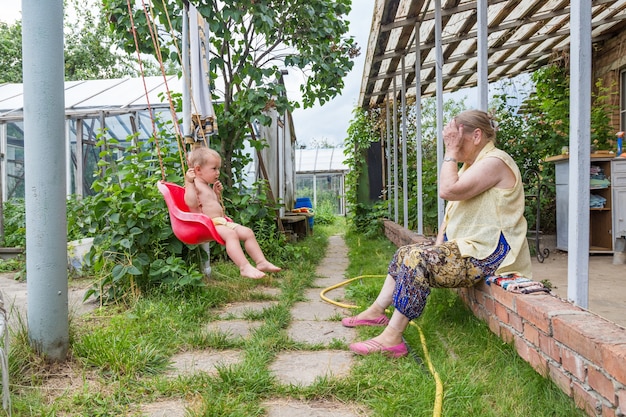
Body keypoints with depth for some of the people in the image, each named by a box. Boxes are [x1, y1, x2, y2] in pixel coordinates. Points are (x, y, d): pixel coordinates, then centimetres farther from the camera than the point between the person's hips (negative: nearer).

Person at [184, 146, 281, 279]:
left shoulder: (207, 187, 24)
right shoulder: (193, 184, -6)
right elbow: (191, 203, -25)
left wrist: (217, 193, 22)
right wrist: (189, 182, -26)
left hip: (221, 221, 10)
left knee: (247, 232, -1)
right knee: (231, 234, -33)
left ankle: (261, 262, -3)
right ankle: (245, 267, -42)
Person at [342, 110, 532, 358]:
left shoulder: (494, 161, -15)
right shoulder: (474, 164, 19)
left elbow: (448, 190, -28)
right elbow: (453, 209, 18)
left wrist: (451, 151, -17)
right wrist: (440, 242, 5)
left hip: (488, 253, -11)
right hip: (464, 244, 11)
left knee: (418, 259, -26)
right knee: (405, 253, 8)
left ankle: (392, 338, -25)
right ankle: (377, 311, 13)